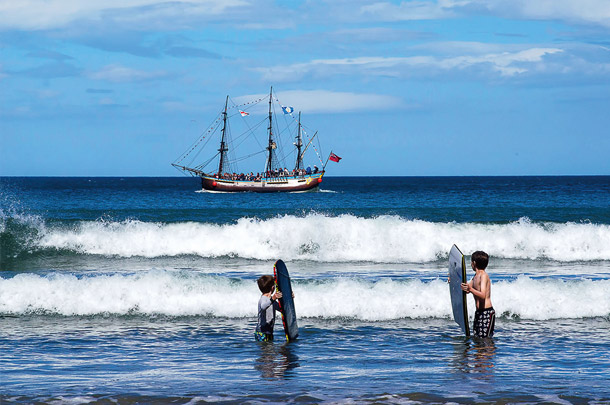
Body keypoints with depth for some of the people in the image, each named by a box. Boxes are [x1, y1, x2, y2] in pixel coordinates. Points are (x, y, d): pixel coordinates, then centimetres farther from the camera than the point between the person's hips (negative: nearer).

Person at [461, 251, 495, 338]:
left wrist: (470, 289, -42)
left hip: (487, 312, -9)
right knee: (476, 337, 8)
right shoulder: (476, 276, 13)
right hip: (478, 312, 9)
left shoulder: (484, 276, -14)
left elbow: (483, 295, -27)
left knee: (485, 339, -11)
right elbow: (467, 290, 29)